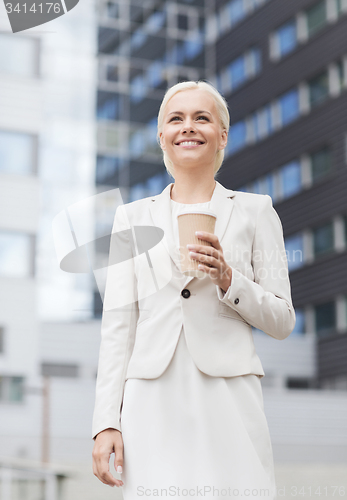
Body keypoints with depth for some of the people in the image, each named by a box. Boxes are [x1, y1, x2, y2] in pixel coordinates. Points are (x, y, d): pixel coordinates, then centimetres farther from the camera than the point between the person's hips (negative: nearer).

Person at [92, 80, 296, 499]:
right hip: (152, 403, 1)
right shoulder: (132, 217, 14)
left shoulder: (255, 211, 10)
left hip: (228, 402, -1)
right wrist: (106, 421, 1)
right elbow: (117, 323, 9)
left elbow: (282, 321, 9)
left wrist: (228, 279, -9)